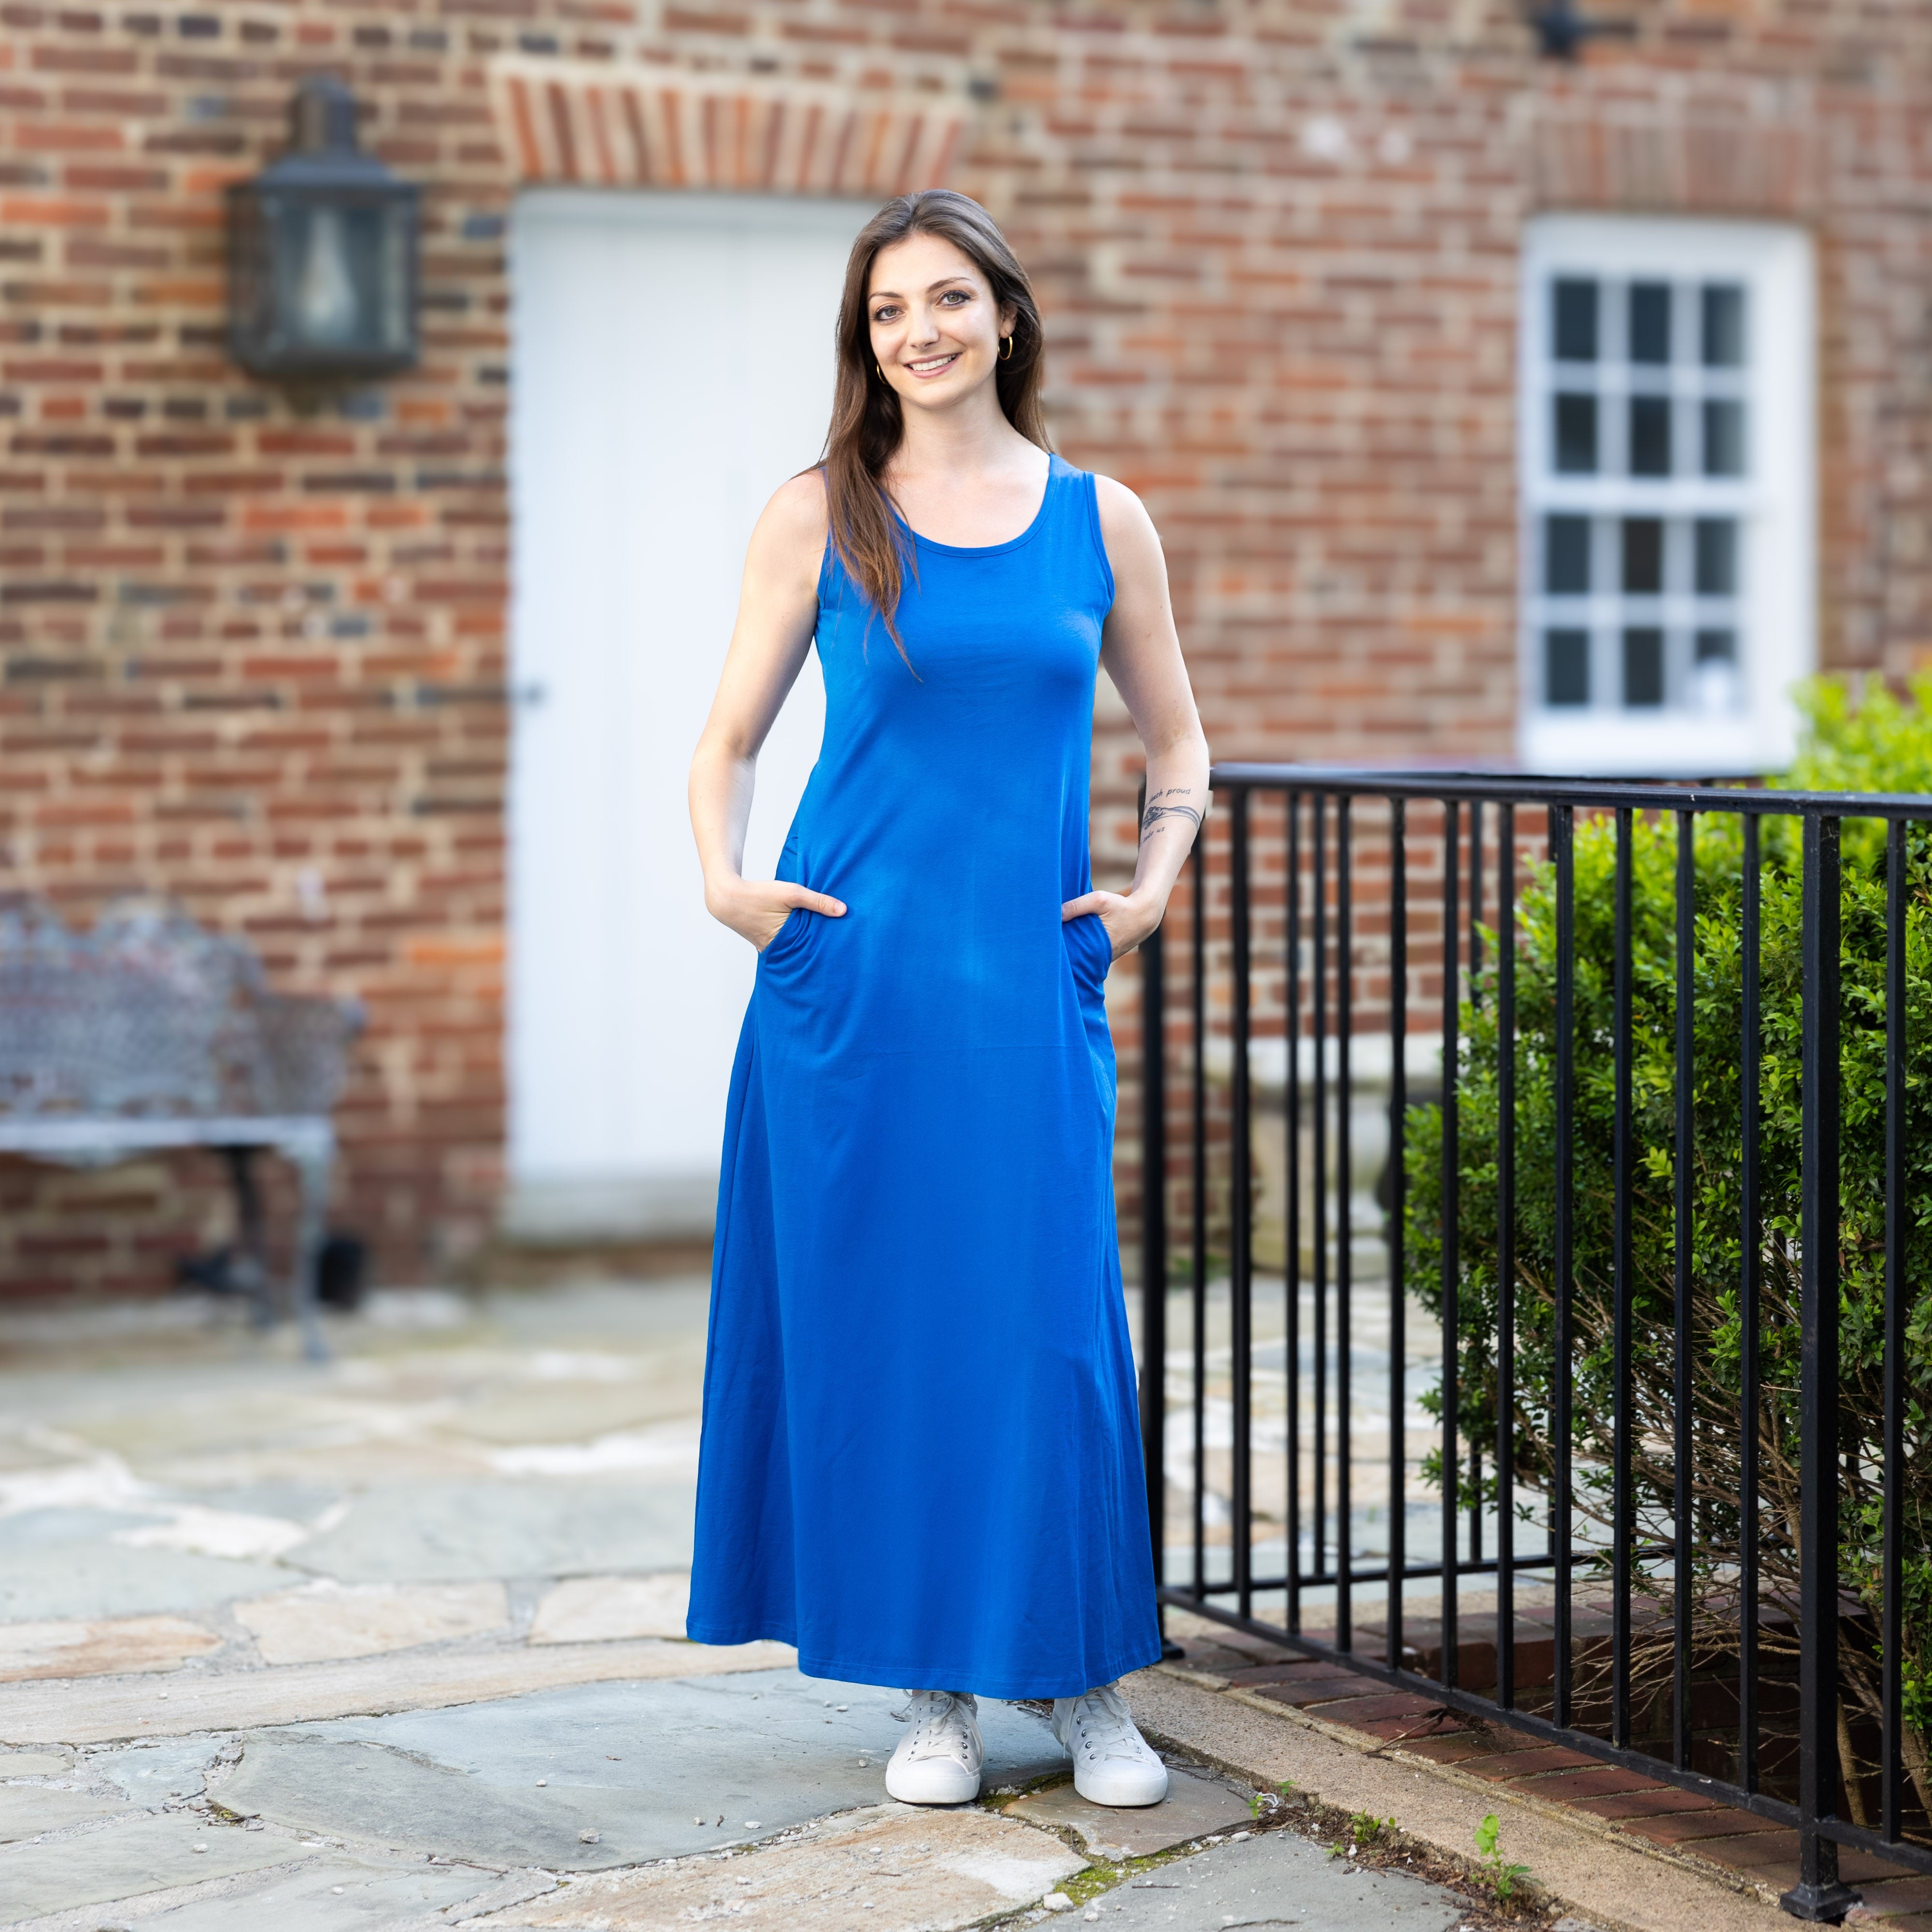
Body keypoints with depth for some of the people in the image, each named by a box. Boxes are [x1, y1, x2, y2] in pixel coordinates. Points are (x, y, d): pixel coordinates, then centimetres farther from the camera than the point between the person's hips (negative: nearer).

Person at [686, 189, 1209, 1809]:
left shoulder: (1100, 519, 8)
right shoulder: (819, 519, 5)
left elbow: (1176, 738, 18)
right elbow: (731, 736, 9)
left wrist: (1157, 877, 2)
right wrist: (723, 877, -8)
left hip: (1031, 978, 1)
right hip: (851, 972, 0)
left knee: (1047, 1314, -1)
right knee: (874, 1311, 2)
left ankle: (1088, 1684, 13)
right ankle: (935, 1688, 14)